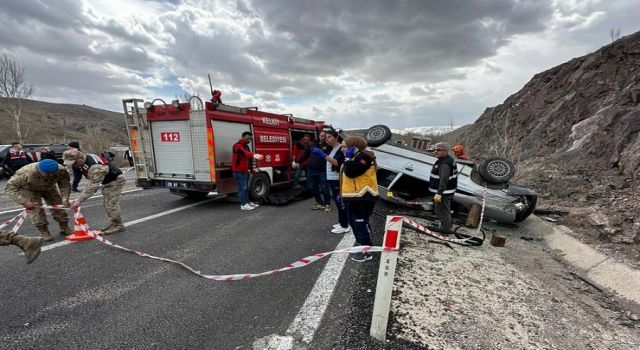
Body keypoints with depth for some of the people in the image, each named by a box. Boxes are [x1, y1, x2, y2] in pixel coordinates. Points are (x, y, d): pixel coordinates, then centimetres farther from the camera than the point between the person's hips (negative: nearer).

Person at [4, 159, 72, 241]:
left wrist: (65, 198, -37)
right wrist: (24, 202, -41)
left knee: (59, 206, 1)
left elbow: (65, 185, -21)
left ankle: (64, 228, 14)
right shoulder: (27, 173, -40)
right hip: (29, 190, -3)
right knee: (36, 210, -13)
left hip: (49, 188, 3)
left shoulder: (62, 171, -33)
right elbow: (10, 187, -32)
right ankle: (44, 232, 1)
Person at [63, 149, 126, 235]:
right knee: (106, 203, 12)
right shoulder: (84, 161, -4)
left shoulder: (95, 167, -34)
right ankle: (114, 223, 21)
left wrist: (79, 200, -29)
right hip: (106, 181, 10)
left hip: (116, 180, -10)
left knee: (111, 203, -11)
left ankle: (118, 225, -1)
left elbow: (92, 186, -32)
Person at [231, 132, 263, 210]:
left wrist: (251, 168, 19)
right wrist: (253, 155, -52)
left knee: (246, 187, 15)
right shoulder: (237, 145, -13)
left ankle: (247, 202, 25)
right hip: (239, 171, -10)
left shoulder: (246, 146, 18)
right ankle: (243, 204, -4)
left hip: (246, 171, 10)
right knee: (242, 187, -9)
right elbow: (244, 152, -35)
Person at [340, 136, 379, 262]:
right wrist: (343, 193, 19)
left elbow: (350, 173, -27)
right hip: (354, 196, 11)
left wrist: (348, 158, -15)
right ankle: (361, 246, 30)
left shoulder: (364, 157, -16)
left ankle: (367, 252, 6)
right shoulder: (355, 157, 16)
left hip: (363, 197, -10)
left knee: (362, 223, -5)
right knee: (354, 222, 16)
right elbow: (347, 177, 20)